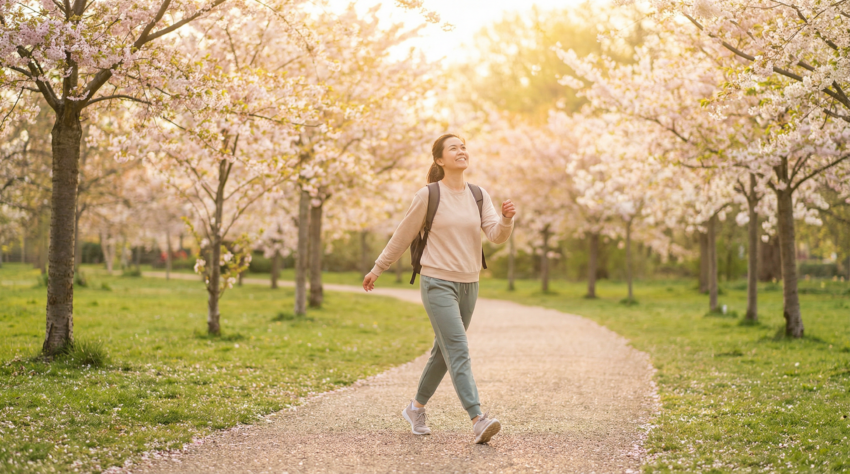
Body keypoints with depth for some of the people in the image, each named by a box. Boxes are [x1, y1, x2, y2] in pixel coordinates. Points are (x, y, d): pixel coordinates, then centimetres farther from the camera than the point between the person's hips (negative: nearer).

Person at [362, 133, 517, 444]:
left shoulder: (479, 196, 8)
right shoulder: (428, 196, -5)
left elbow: (496, 236, -3)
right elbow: (403, 236, 4)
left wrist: (507, 219, -25)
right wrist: (377, 270, 10)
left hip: (468, 285, 6)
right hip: (438, 283, -5)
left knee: (444, 353, 14)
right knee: (458, 351, -15)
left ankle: (416, 408, 31)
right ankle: (478, 420, -23)